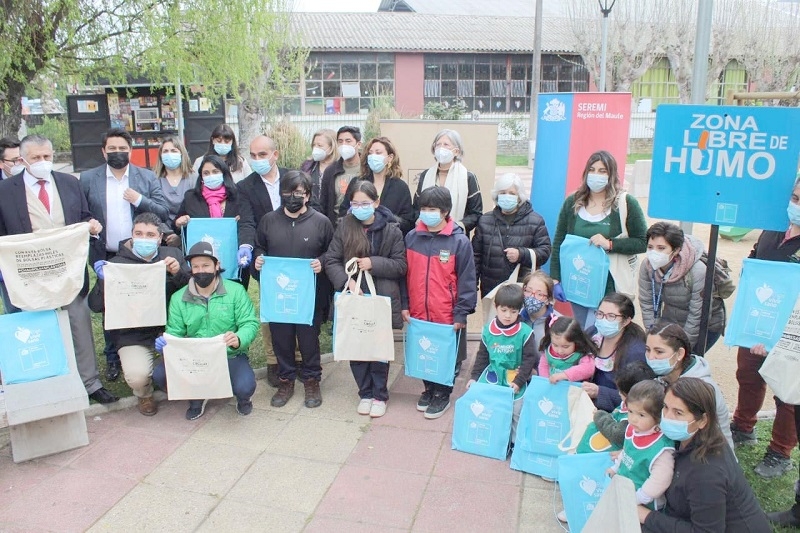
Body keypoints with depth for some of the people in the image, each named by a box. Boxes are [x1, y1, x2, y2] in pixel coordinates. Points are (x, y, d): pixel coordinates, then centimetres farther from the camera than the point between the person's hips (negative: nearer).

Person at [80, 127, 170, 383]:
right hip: (105, 257, 0)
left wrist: (140, 200, -15)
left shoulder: (147, 177, 3)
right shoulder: (88, 179, 2)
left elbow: (164, 212, -2)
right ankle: (113, 359, 23)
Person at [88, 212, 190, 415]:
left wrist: (178, 273, -18)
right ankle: (144, 395, 16)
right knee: (138, 376, -25)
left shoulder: (173, 255, 6)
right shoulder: (117, 263, 2)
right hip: (133, 335, -1)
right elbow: (96, 306, -1)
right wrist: (103, 281, -19)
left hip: (169, 328, 2)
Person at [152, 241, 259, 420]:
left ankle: (243, 398, 13)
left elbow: (250, 323, -9)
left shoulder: (236, 291, -4)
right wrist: (164, 343, -21)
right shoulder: (178, 298, 4)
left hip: (230, 356, -3)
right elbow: (174, 333, 4)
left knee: (245, 387, -30)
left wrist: (239, 339, -32)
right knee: (159, 375, -21)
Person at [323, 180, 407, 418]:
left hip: (381, 300, -2)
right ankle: (365, 393, 28)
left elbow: (401, 266, -3)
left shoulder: (391, 230, -4)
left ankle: (380, 395, 25)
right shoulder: (345, 227, 0)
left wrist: (374, 263, -17)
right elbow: (331, 261, -2)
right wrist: (347, 280, -18)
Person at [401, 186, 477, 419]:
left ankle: (442, 394, 31)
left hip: (448, 316, -3)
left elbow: (467, 280, -8)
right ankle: (429, 389, 39)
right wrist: (405, 305, 4)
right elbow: (405, 274, 7)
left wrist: (461, 314, -10)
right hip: (418, 313, 4)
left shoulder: (460, 241, -10)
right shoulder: (411, 237, 1)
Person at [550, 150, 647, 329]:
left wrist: (610, 244, -18)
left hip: (609, 287, -3)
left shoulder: (626, 203, -4)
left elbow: (642, 243, -4)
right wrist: (556, 279, 0)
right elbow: (558, 243, 6)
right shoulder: (572, 202, 5)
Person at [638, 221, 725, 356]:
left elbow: (698, 316, -24)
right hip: (670, 321, 4)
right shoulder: (647, 266, -19)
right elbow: (647, 304, -10)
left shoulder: (697, 271, -32)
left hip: (705, 326, -4)